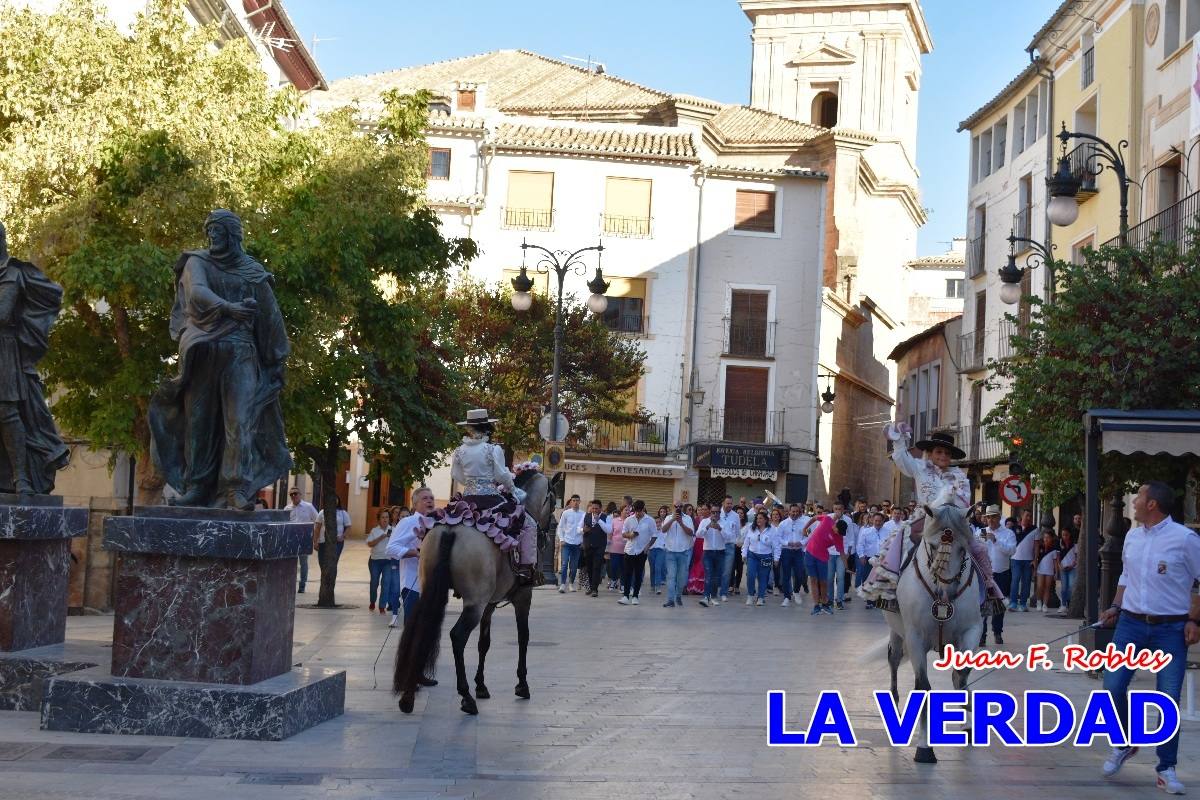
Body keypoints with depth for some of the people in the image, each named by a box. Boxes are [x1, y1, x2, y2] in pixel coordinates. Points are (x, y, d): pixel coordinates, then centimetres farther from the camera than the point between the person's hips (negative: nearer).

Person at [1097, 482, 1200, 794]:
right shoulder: (1132, 536, 8)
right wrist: (1115, 607, 9)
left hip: (1171, 630, -5)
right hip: (1131, 624, 5)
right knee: (1113, 687, -2)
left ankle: (1166, 769, 11)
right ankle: (1123, 744, 23)